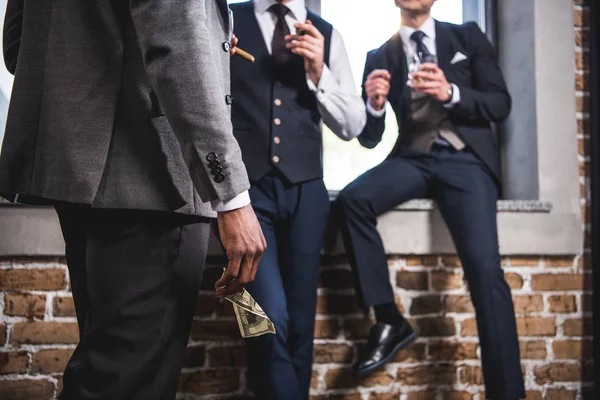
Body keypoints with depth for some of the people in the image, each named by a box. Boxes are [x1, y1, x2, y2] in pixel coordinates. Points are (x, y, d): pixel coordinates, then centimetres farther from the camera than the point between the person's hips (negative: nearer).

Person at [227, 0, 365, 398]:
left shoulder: (326, 34, 12)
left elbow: (353, 126, 9)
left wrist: (318, 74, -6)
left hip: (305, 190, 3)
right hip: (246, 188, -2)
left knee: (300, 323, 5)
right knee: (271, 319, -17)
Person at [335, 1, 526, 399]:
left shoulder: (468, 36, 11)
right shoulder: (380, 57, 13)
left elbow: (501, 104, 3)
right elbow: (370, 138, 10)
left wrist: (450, 93, -16)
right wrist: (375, 106, -13)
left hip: (466, 158, -2)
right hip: (413, 158, 2)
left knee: (484, 268, -22)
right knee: (353, 199, -29)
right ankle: (390, 320, -16)